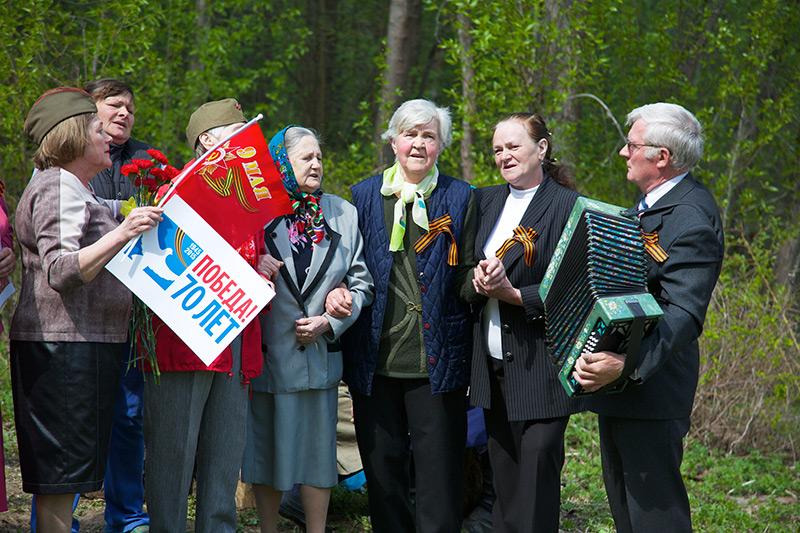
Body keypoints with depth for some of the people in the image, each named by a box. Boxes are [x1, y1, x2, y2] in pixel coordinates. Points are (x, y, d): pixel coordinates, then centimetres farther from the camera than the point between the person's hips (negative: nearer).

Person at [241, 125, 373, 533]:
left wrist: (329, 322, -5)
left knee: (317, 450, 5)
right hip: (266, 352, -2)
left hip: (320, 355, 2)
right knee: (266, 449, 6)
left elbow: (361, 283, 8)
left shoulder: (342, 213, 8)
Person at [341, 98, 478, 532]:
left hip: (435, 360, -2)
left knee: (439, 472, -3)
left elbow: (465, 279, 4)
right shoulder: (364, 195, 10)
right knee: (382, 468, 8)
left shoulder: (460, 199, 6)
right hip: (375, 357, 2)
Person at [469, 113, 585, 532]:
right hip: (492, 361, 6)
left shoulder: (568, 207, -8)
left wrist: (513, 294, -21)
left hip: (539, 366, -6)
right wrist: (479, 278, -7)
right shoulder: (485, 201, 12)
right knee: (502, 472, 13)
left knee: (537, 470, -5)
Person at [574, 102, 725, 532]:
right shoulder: (649, 203, 12)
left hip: (651, 385, -10)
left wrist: (625, 365, -40)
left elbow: (683, 315, -29)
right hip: (617, 382, 10)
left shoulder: (691, 219, -20)